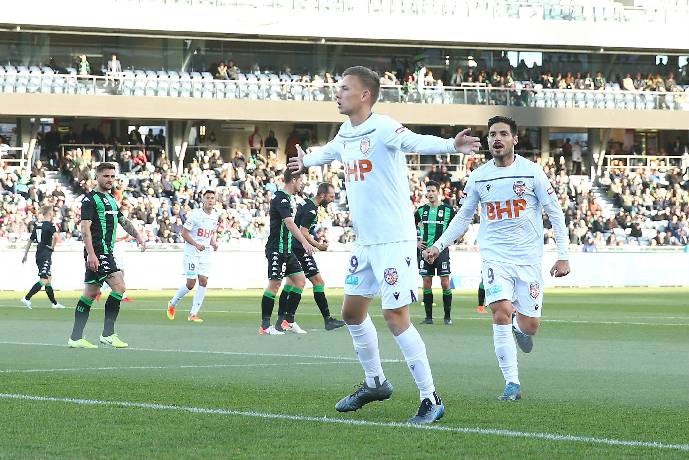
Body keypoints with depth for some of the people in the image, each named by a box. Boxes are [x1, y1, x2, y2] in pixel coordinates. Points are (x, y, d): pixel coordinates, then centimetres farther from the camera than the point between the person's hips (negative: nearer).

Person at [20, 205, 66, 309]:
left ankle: (54, 303, 21)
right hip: (46, 254, -8)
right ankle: (27, 298, -18)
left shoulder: (37, 225, 12)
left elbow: (30, 240, 17)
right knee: (43, 280, -10)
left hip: (39, 253, 8)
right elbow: (56, 236, -30)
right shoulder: (50, 225, -10)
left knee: (48, 280, 14)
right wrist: (52, 246, -12)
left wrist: (25, 255, 23)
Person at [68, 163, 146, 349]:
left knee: (90, 294, 9)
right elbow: (85, 228, -15)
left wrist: (138, 236, 16)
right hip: (97, 252, -10)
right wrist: (91, 254, -23)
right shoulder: (90, 199, -8)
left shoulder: (111, 200, 20)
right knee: (119, 287, -16)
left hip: (106, 252, 10)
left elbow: (123, 220, 30)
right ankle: (108, 334, -12)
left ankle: (76, 338, 12)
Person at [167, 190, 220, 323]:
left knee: (203, 281, -6)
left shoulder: (216, 216, 6)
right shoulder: (196, 214, -12)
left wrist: (214, 241, 3)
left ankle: (193, 314, -1)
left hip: (206, 253, 5)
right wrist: (196, 244, -22)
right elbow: (184, 233, -10)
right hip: (192, 252, -5)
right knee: (191, 284, -7)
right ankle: (172, 303, 20)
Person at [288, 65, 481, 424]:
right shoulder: (346, 134, 11)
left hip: (393, 239, -9)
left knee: (395, 316, -12)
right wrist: (305, 161, 56)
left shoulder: (383, 128, -15)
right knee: (352, 312, 16)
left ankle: (430, 399, -5)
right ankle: (375, 383, 35)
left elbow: (417, 142, -34)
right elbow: (328, 152, 35)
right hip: (365, 242, 9)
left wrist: (451, 145, -54)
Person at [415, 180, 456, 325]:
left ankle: (447, 316, 3)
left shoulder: (447, 210, 1)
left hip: (441, 250, -3)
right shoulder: (421, 210, 9)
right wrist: (415, 242, 9)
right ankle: (428, 317, 7)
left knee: (445, 283, -5)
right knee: (427, 284, 2)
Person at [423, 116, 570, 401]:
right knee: (502, 313, -20)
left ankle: (519, 327, 39)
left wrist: (563, 256, -4)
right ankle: (512, 383, -12)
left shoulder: (532, 172, -2)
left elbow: (555, 214, 2)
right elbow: (463, 218, 16)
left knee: (529, 325, -2)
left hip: (528, 257, -1)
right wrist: (439, 245, 8)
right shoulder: (479, 177, 5)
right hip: (495, 256, 1)